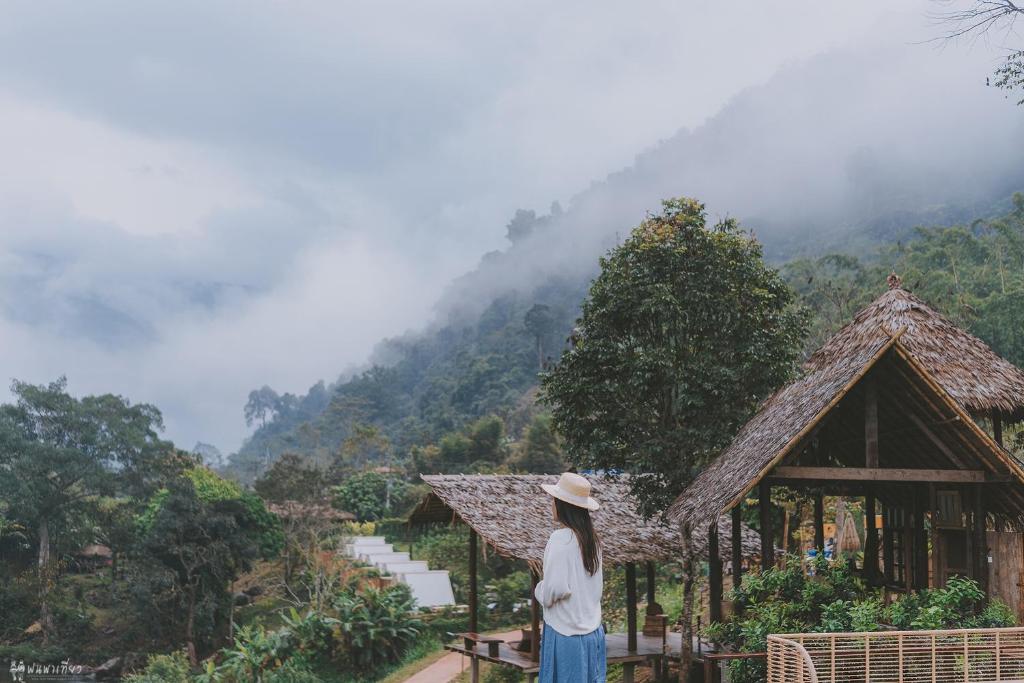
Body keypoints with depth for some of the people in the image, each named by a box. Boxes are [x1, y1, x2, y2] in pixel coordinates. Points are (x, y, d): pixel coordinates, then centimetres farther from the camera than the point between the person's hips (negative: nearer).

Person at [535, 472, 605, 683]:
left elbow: (555, 589, -19)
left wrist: (539, 590, 0)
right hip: (593, 633, 7)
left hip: (567, 635, -7)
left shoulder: (561, 538, -16)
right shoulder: (591, 539, 6)